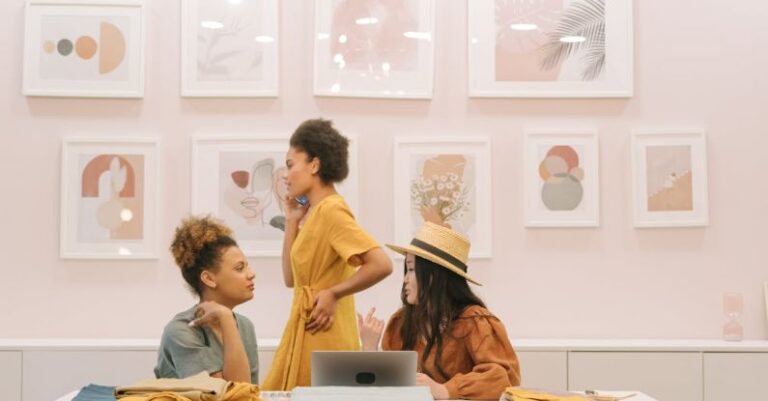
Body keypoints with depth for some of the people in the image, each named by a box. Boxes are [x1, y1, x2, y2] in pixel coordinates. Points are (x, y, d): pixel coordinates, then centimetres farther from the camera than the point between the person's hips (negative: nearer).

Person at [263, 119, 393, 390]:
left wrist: (333, 294, -16)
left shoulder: (331, 209, -16)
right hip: (307, 335, 9)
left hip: (323, 339, -9)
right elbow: (292, 279, 14)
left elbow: (381, 264, -25)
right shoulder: (317, 211, 12)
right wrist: (292, 221, 9)